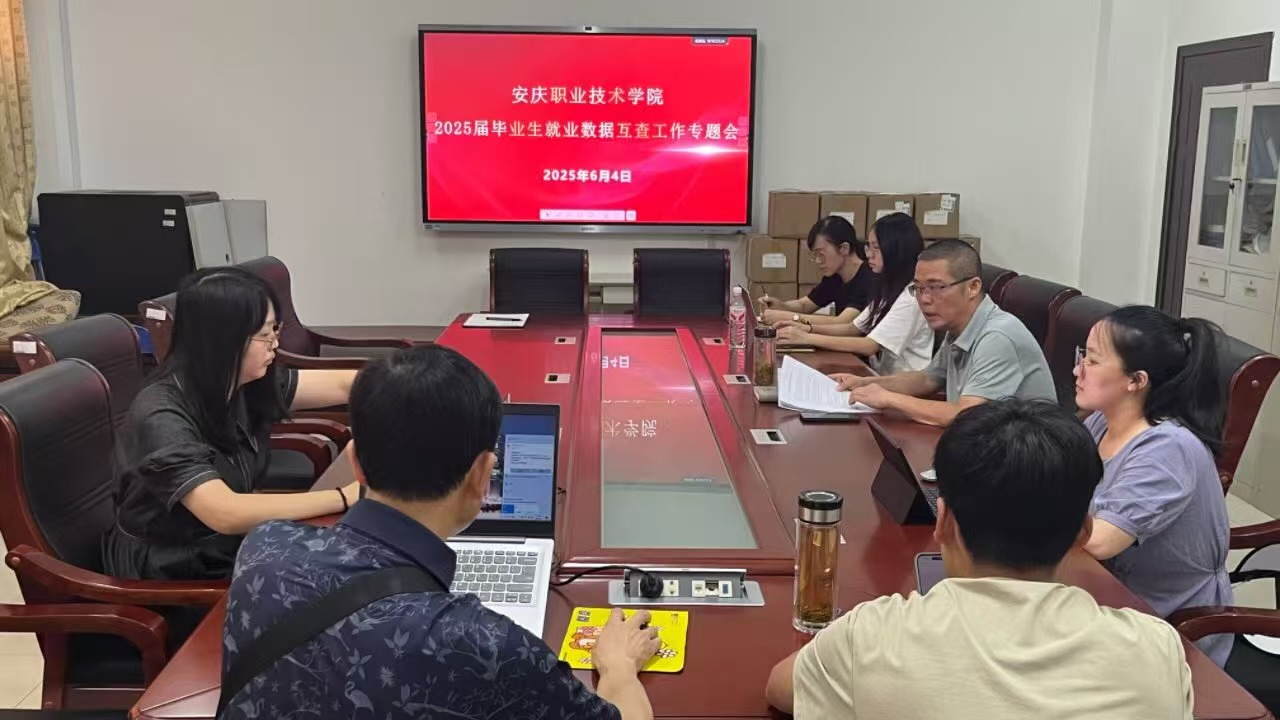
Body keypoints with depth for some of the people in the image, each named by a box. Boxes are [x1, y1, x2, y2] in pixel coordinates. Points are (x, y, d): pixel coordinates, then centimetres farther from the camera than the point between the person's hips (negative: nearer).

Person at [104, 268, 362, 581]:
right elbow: (226, 514, -36)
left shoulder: (250, 384, -6)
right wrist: (344, 497, -35)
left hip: (232, 548, 7)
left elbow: (343, 385, 1)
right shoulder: (161, 418, -27)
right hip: (173, 577, -7)